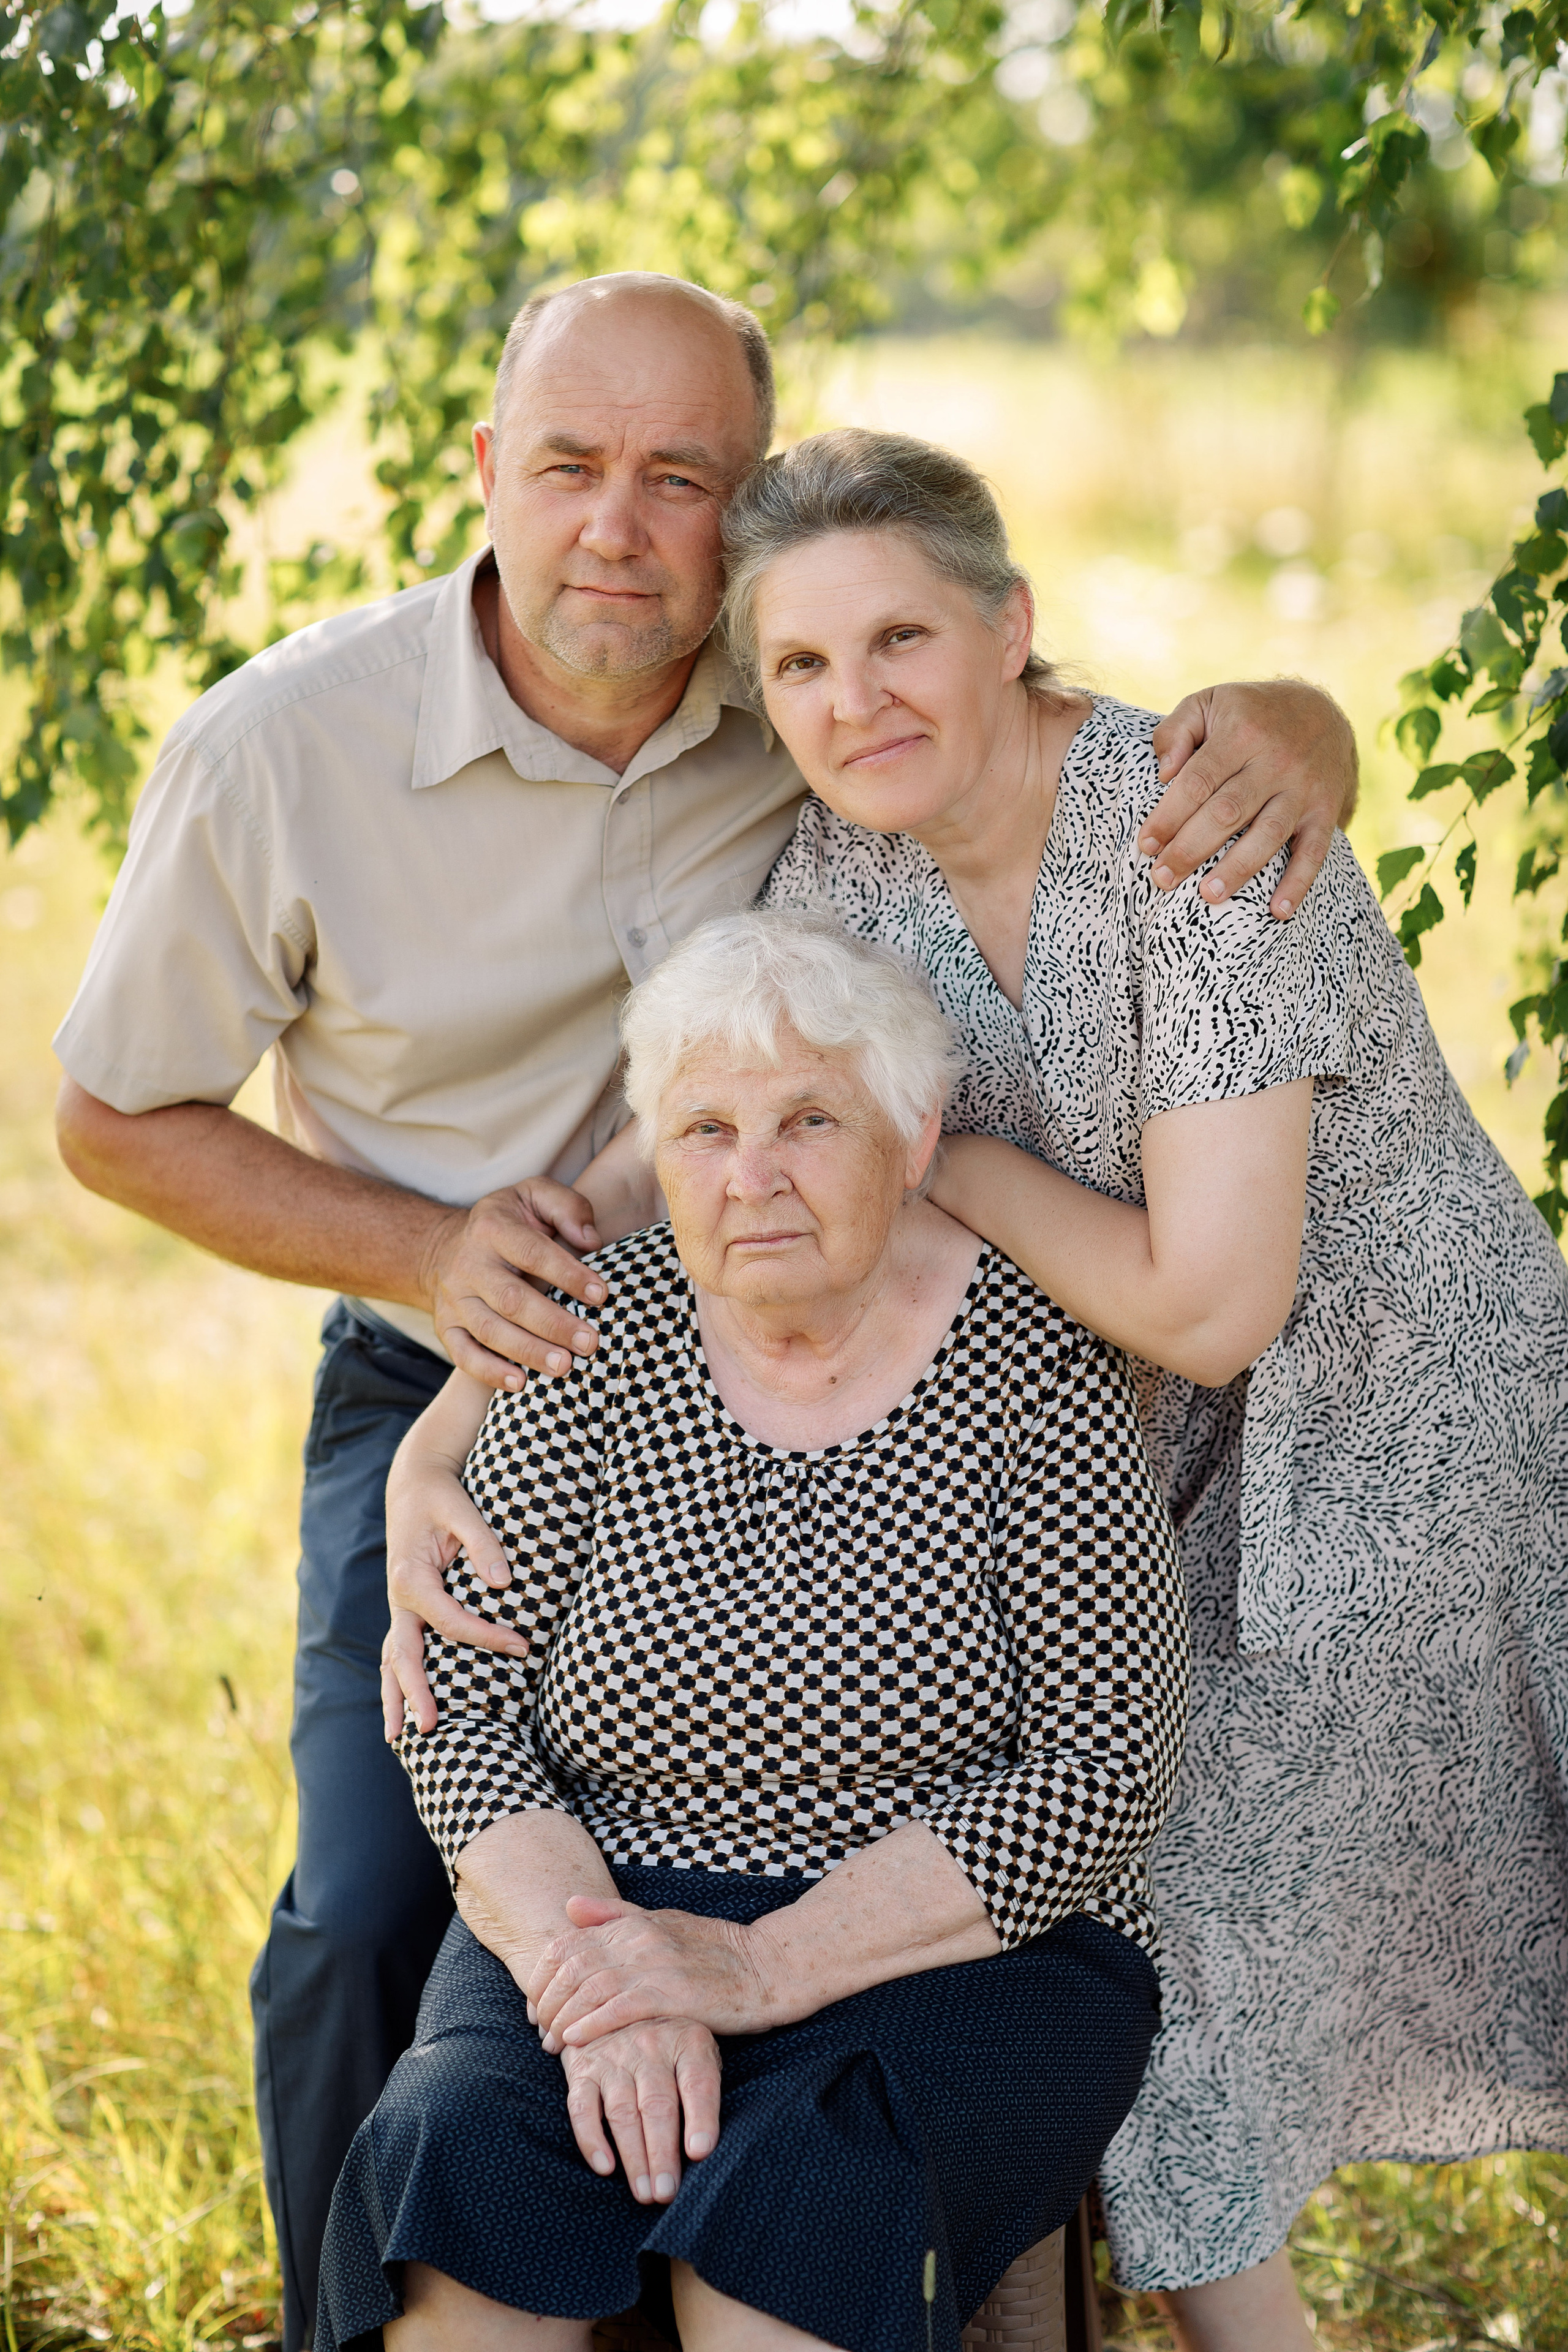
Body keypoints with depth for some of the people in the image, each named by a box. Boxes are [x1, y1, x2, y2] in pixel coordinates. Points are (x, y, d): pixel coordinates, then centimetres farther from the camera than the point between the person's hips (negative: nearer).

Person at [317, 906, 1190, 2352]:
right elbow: (463, 1707, 0)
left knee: (794, 2206, -32)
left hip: (962, 1950, -2)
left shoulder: (1032, 1364, -7)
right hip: (609, 1903, 3)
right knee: (464, 2160, -27)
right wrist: (591, 1971, -19)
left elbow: (1105, 1771, -11)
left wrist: (756, 1969, -18)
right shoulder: (597, 1340, 0)